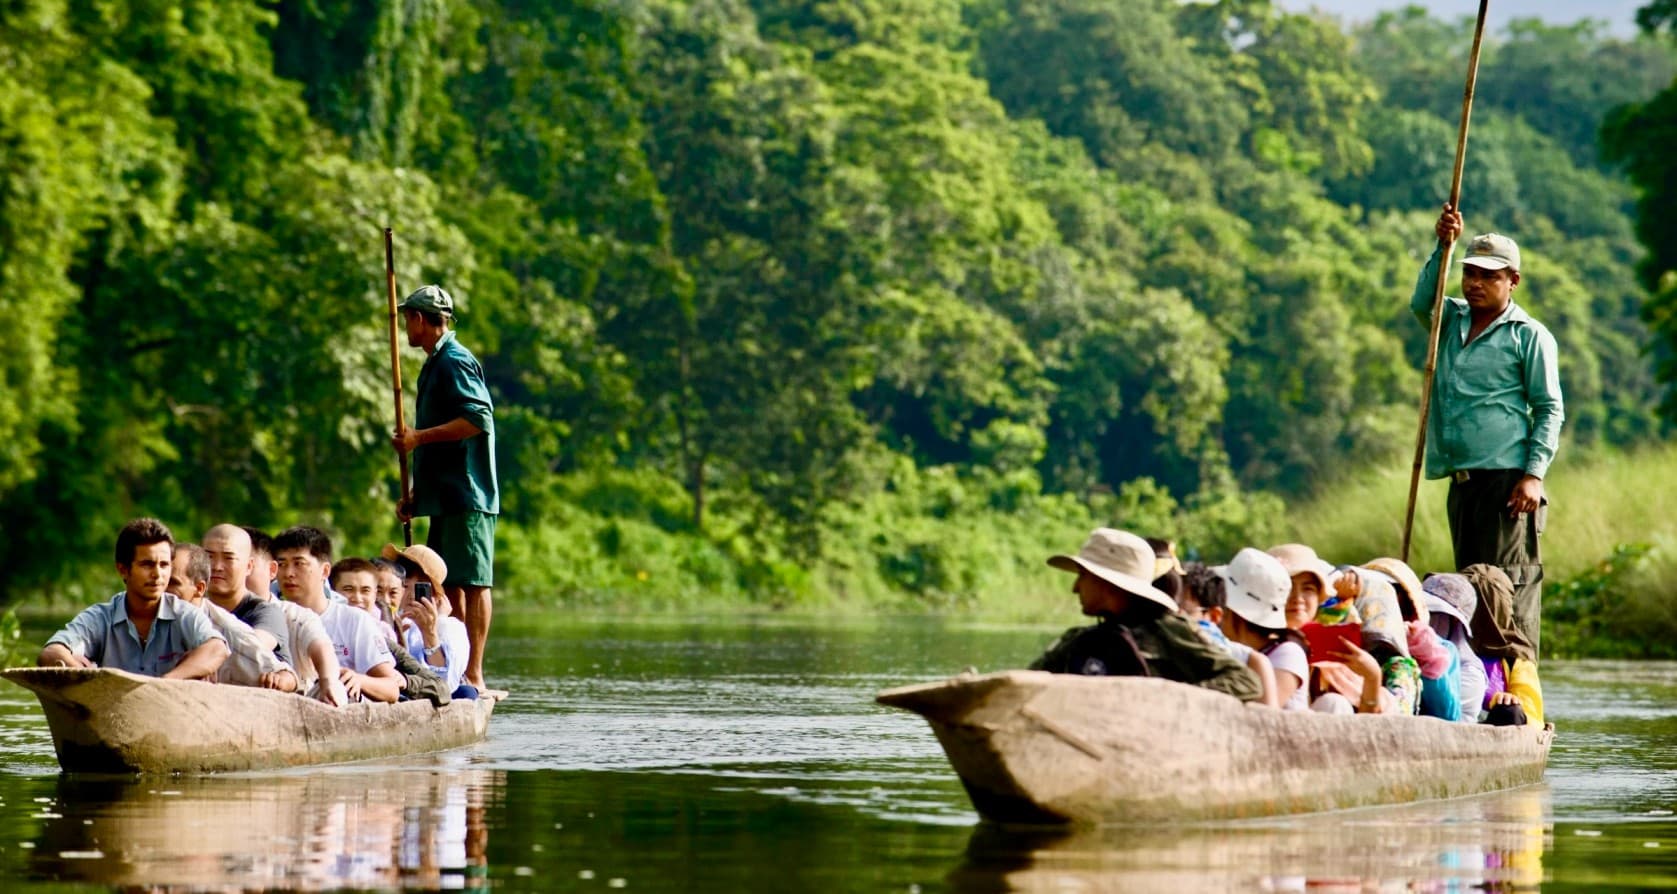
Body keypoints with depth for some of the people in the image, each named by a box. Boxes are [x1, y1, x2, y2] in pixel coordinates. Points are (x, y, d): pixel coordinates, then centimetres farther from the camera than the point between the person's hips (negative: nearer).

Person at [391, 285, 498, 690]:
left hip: (466, 497, -10)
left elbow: (478, 419, -22)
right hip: (446, 498, 10)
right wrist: (416, 497, 25)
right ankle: (455, 668, 14)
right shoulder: (436, 364, 22)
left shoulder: (454, 362, -9)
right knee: (447, 583, 11)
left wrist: (419, 437, -18)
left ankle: (474, 673, -12)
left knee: (472, 583, -10)